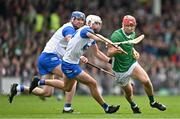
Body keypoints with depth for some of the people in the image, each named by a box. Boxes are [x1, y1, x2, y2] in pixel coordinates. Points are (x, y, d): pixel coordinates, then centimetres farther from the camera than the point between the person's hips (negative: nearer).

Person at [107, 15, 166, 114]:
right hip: (120, 70, -4)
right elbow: (109, 54, -26)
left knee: (146, 81, -17)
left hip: (132, 64, 4)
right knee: (128, 91, 8)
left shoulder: (132, 34, 0)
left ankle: (152, 102, 6)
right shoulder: (116, 35, -23)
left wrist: (134, 52, 2)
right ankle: (133, 105, 42)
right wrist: (115, 50, -48)